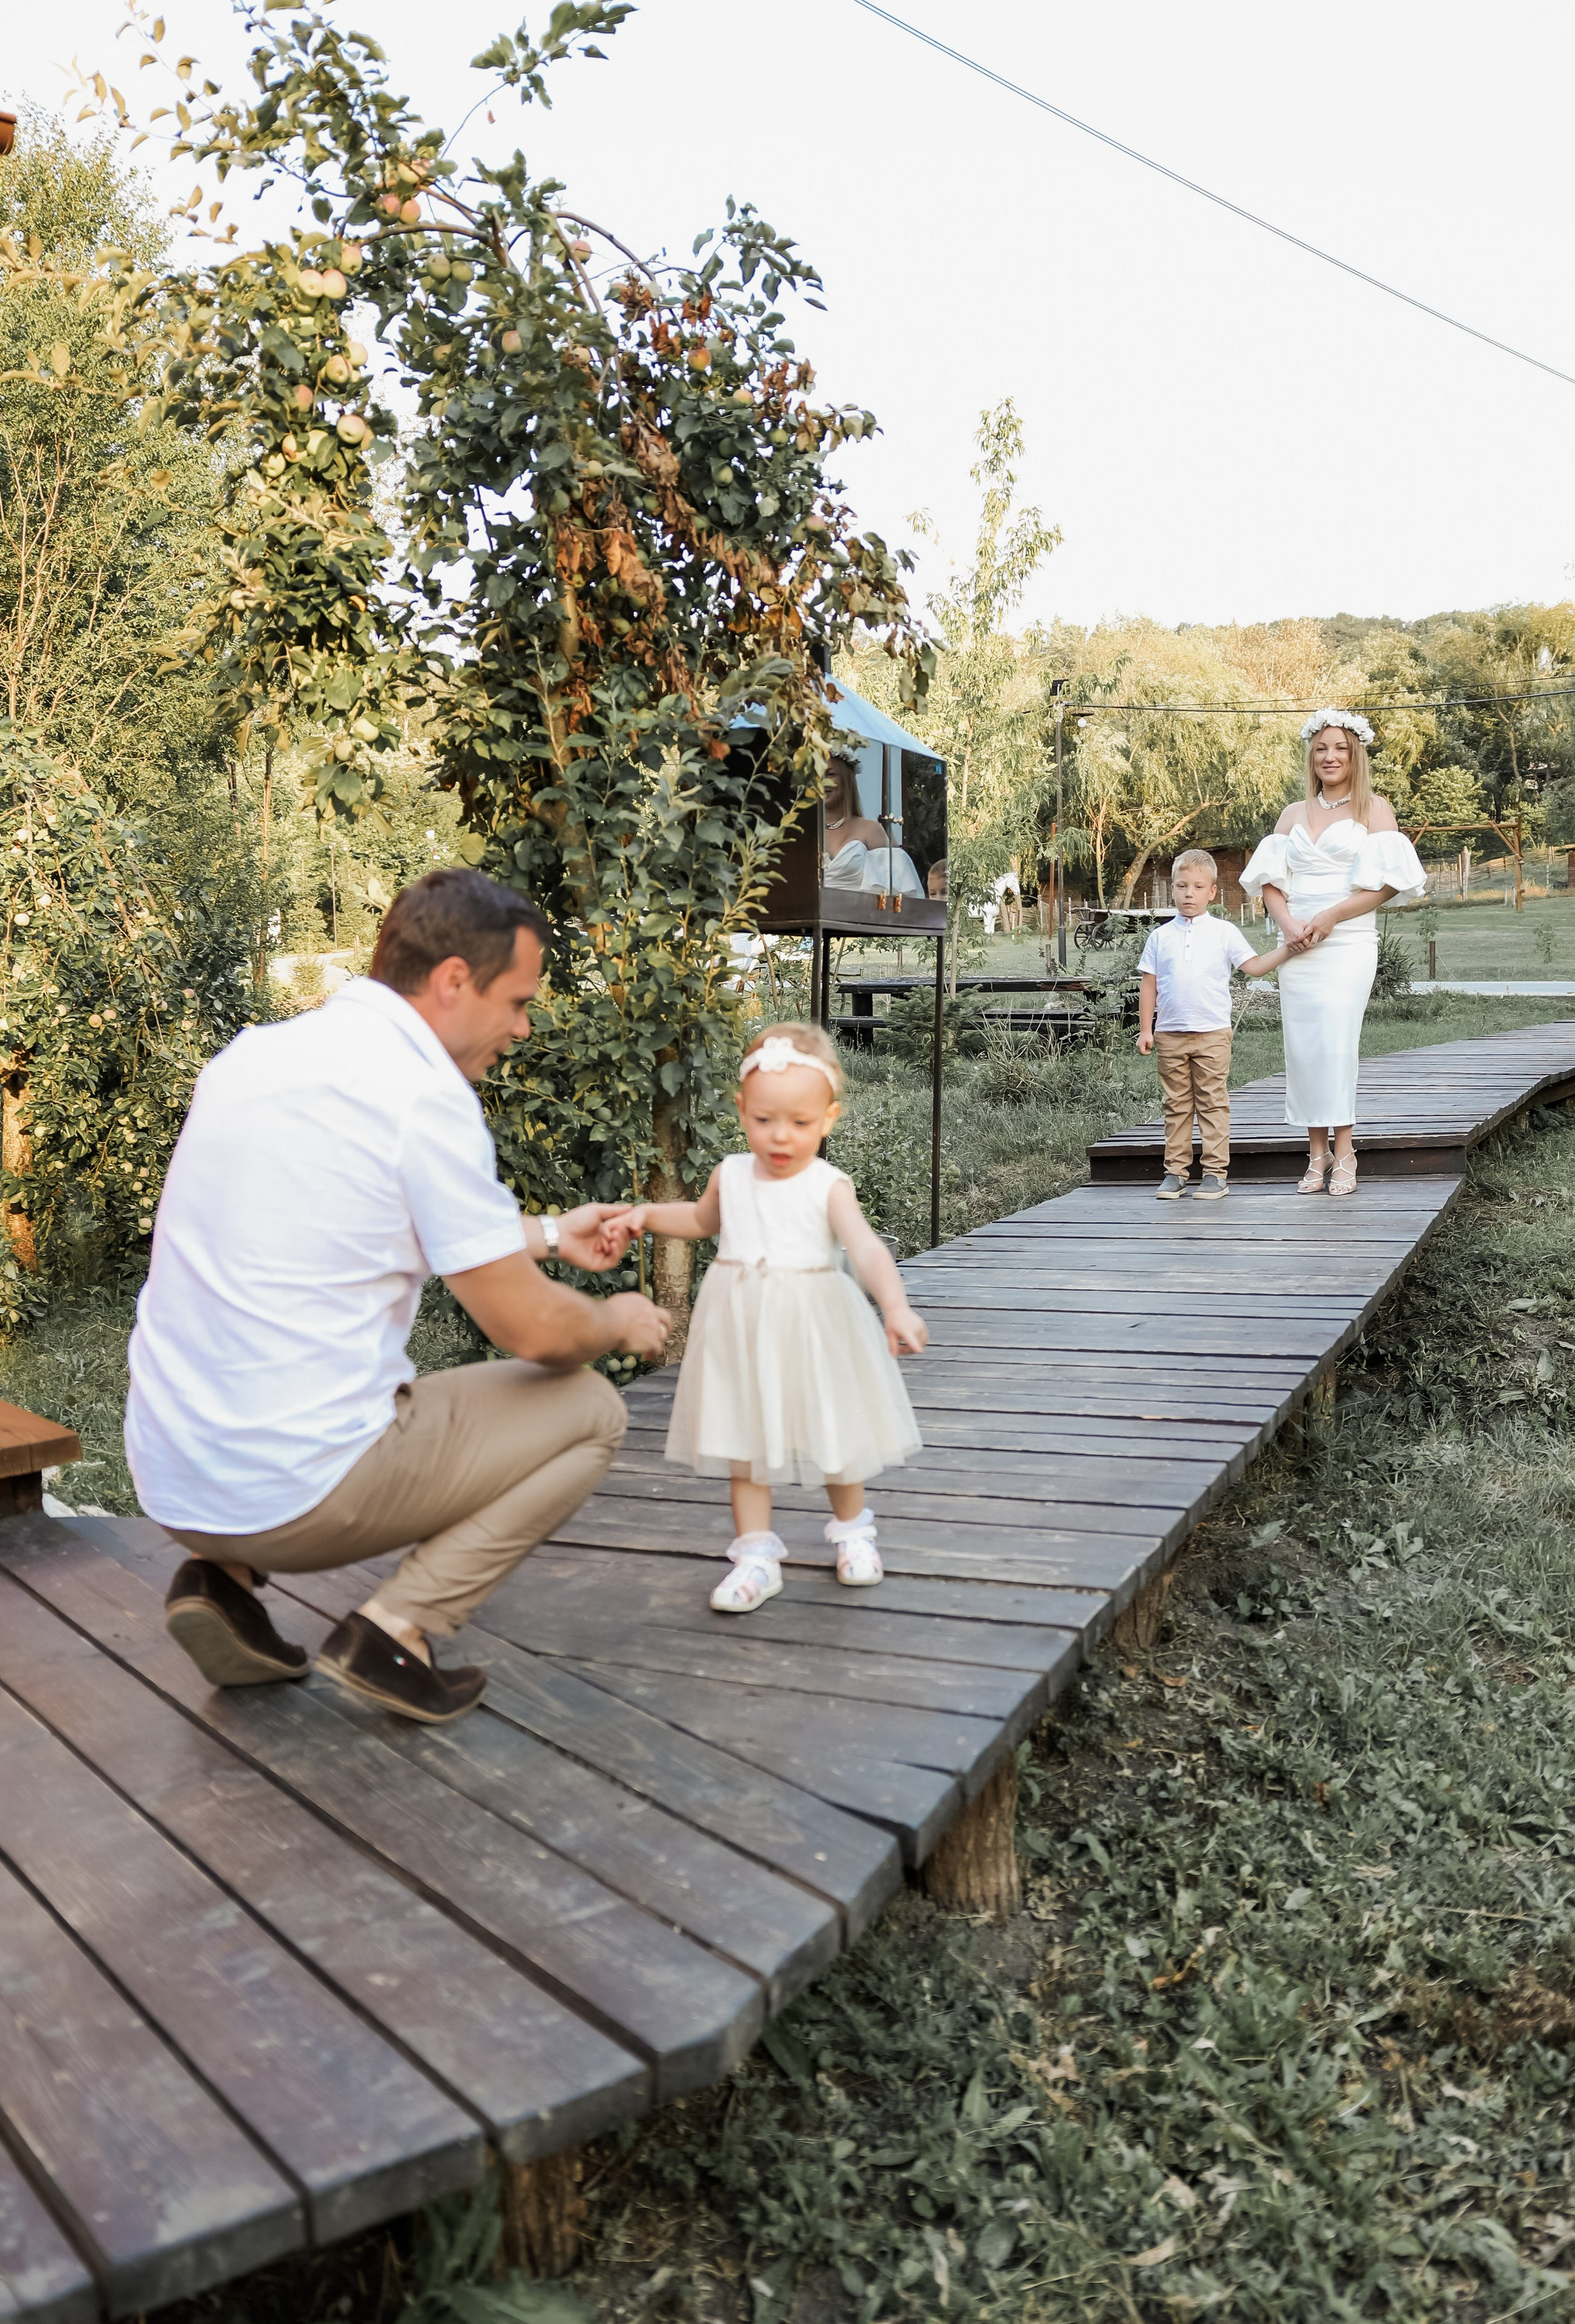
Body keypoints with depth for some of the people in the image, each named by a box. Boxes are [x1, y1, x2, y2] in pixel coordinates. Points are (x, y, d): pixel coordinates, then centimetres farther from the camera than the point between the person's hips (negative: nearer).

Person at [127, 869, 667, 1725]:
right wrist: (618, 1321, 11)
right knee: (590, 1410, 8)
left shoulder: (254, 1053, 9)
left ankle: (224, 1572, 15)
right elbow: (533, 1331, -11)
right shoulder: (424, 1093, -15)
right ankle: (396, 1625, -2)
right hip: (298, 1494, -7)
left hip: (168, 1479, 8)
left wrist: (547, 1234, 31)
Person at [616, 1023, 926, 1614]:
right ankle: (757, 1555, 19)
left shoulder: (828, 1187, -14)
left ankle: (852, 1530, 39)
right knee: (744, 1441, 8)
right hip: (741, 1328, 3)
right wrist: (650, 1214, 9)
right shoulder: (731, 1175, 0)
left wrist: (896, 1307, -45)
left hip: (809, 1326, -3)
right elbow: (703, 1219, 23)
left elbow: (866, 1248, -29)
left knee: (834, 1436, 14)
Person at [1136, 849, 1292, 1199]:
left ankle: (1216, 1172, 4)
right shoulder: (1161, 936, 6)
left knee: (1213, 1103, 0)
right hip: (1171, 1035, 1)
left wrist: (1287, 950, -12)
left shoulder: (1224, 932, 4)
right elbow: (1149, 984, 7)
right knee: (1176, 1105, 6)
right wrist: (1145, 1028, 3)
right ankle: (1176, 1171, 11)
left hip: (1212, 1034, -1)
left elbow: (1253, 966, 1)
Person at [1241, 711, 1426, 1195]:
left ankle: (1344, 1154, -9)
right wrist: (1287, 923, -8)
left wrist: (1330, 918, -12)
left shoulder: (1374, 809, 6)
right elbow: (1268, 878, 11)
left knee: (1335, 1041, -14)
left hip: (1348, 942, -4)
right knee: (1301, 1044, -2)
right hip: (1296, 946, 4)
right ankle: (1317, 1154, 4)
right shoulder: (1294, 814, 18)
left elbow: (1388, 881, -4)